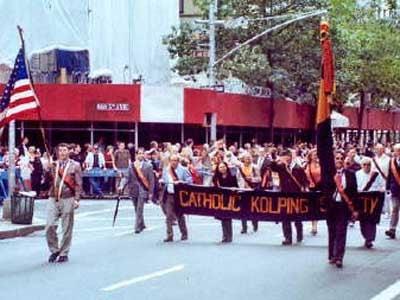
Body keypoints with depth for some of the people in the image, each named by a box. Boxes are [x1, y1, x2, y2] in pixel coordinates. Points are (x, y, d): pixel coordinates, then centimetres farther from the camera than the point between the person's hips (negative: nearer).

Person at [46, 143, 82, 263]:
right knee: (50, 226, -4)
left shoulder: (75, 165, 4)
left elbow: (78, 184, 1)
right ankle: (54, 250, 14)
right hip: (53, 199, 2)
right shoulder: (53, 165, 11)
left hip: (67, 199, -2)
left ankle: (64, 253, 13)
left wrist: (76, 199, -8)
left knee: (67, 228, 2)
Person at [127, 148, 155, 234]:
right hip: (134, 190, 4)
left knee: (139, 210, -11)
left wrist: (150, 192, -6)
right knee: (137, 210, 12)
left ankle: (138, 227, -9)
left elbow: (151, 180, -2)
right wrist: (129, 188, -1)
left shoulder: (148, 166, -2)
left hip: (143, 190, -4)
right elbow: (129, 178, 9)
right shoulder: (132, 165, 6)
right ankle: (141, 225, 27)